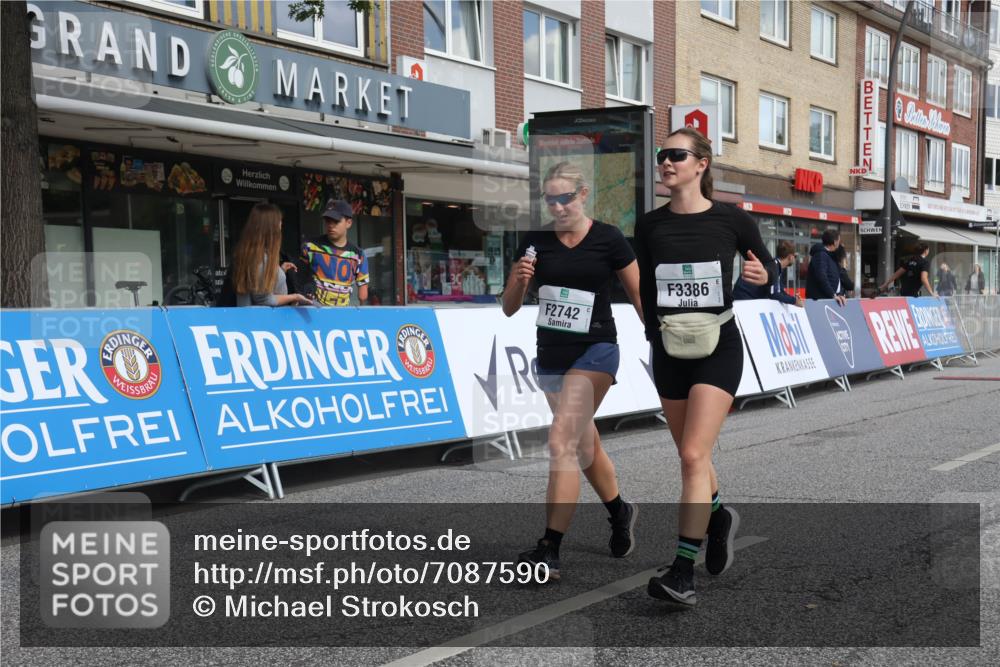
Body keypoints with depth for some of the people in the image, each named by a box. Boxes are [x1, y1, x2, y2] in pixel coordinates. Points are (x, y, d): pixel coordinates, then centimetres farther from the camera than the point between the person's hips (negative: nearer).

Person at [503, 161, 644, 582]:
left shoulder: (608, 239, -7)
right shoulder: (535, 242, 2)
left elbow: (640, 296, 0)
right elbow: (509, 309, 4)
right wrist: (517, 281, -16)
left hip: (595, 351, -5)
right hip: (551, 355, 5)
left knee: (561, 441, -18)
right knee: (585, 445, 18)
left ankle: (549, 551, -17)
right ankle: (620, 513, 44)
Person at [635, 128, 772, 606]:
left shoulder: (731, 220, -4)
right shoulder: (649, 225, 3)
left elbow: (768, 266, 9)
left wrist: (763, 275, -13)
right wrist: (655, 330, 1)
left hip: (718, 348, -4)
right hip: (669, 351, 4)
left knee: (694, 455, -14)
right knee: (691, 455, 14)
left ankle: (683, 572, -10)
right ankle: (718, 518, 45)